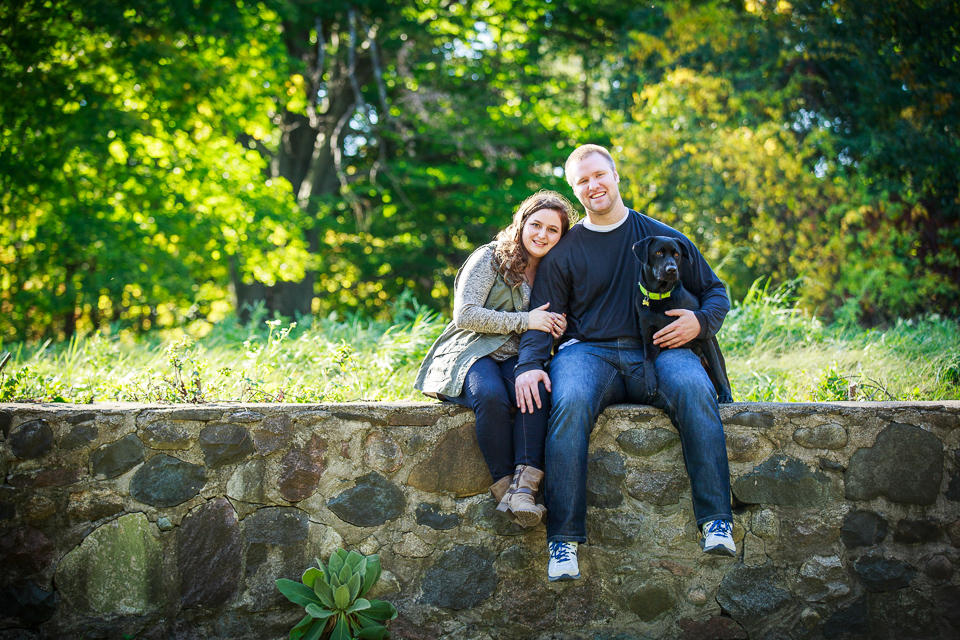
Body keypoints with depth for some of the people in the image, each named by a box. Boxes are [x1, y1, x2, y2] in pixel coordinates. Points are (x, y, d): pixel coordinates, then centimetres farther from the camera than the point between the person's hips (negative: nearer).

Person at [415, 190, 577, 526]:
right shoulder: (490, 258, -1)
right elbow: (465, 314, -10)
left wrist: (556, 330, -1)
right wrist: (524, 321, -14)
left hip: (514, 360, 4)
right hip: (470, 356, -4)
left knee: (537, 389, -33)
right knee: (491, 395, -38)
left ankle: (524, 486, -43)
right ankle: (505, 488, -32)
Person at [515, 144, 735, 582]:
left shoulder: (662, 237, 16)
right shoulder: (564, 253, 16)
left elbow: (715, 292, 20)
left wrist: (700, 322, -4)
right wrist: (529, 365, -10)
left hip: (656, 351, 0)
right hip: (588, 352, 0)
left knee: (694, 389, -34)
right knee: (570, 403, -35)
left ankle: (716, 522, -35)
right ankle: (564, 539, -35)